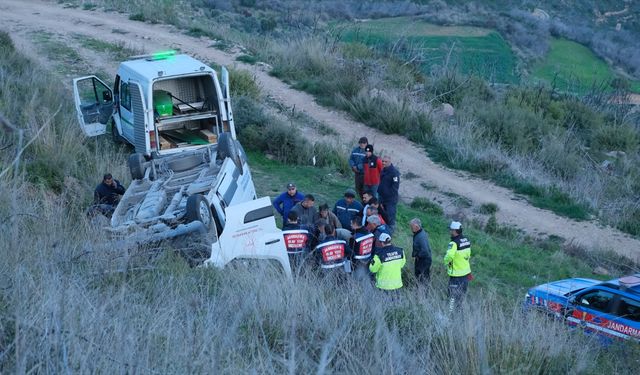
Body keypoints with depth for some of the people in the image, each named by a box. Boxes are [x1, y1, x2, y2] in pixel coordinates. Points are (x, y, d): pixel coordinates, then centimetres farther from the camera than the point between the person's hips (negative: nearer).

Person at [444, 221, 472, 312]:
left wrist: (446, 262, -16)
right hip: (466, 272, 8)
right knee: (462, 294, 19)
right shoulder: (466, 241, 4)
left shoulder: (454, 243, -22)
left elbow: (449, 256, -35)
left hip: (456, 274, -8)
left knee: (453, 295, 1)